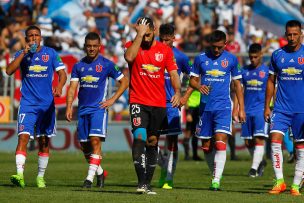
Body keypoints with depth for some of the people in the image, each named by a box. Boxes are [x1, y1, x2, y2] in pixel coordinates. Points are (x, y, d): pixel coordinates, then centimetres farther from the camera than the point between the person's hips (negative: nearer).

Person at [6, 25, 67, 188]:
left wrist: (59, 86, -19)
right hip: (27, 103, -1)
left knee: (44, 141, 8)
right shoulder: (21, 54, 4)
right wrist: (24, 52, -16)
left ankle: (40, 177, 19)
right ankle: (19, 174, -27)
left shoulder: (50, 53, 4)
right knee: (23, 137, -17)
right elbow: (9, 71, -12)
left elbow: (62, 73, 2)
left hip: (47, 103, 1)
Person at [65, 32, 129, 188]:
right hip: (83, 110, 5)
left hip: (99, 108, -5)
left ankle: (90, 178, -21)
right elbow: (72, 87, 6)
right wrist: (69, 107, -7)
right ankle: (99, 171, 29)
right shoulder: (78, 66, 10)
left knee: (95, 140, -18)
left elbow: (124, 81, 5)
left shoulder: (107, 64, 0)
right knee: (84, 145, 7)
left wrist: (112, 100, -3)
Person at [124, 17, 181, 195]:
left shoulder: (165, 50, 6)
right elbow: (129, 57, -23)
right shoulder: (133, 46, 0)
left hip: (159, 104, 3)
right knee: (139, 137, -20)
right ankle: (141, 182, -24)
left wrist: (177, 92, -14)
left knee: (153, 142, 9)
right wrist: (139, 34, -20)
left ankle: (148, 183, 17)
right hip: (138, 102, -3)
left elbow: (173, 73, 3)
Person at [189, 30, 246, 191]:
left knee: (220, 142, -16)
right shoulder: (200, 59, 6)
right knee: (206, 146, 6)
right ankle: (215, 175, 24)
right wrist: (199, 86, -13)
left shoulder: (231, 59, 5)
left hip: (223, 107, -2)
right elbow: (193, 79, 11)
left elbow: (237, 84, 11)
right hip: (205, 107, 2)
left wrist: (241, 108, 9)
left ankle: (216, 181, -20)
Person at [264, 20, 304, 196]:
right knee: (275, 140, -13)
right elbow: (271, 81, 13)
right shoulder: (277, 55, 6)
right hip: (281, 108, 2)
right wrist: (267, 107, 7)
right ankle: (279, 182, -9)